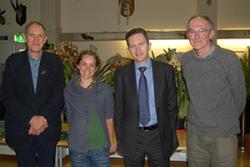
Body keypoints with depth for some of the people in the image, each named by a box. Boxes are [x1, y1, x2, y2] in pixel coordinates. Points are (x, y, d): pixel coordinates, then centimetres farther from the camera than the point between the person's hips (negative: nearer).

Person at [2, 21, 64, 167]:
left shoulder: (54, 62, 2)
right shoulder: (14, 61, 1)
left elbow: (59, 95, -3)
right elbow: (8, 97, -5)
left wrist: (43, 118, -14)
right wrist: (31, 119, -14)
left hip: (48, 130, 1)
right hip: (21, 130, 0)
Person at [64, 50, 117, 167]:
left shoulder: (105, 90, -3)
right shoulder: (69, 90, -1)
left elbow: (108, 119, 2)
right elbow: (69, 118, 6)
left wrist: (112, 142, 3)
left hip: (100, 147, 0)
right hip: (77, 148, 1)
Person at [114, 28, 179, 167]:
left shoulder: (166, 70, -1)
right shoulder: (121, 74, 0)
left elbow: (172, 104, 3)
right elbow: (119, 108, 3)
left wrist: (172, 135, 2)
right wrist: (120, 138, 2)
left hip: (159, 136, 0)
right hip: (132, 137, 0)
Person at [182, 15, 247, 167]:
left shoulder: (229, 58, -13)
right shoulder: (185, 59, 0)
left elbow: (239, 94, -2)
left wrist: (229, 122, 8)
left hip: (224, 135, -3)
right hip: (194, 134, 4)